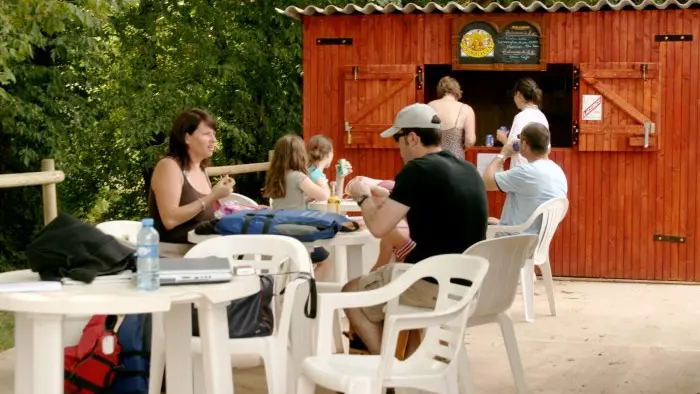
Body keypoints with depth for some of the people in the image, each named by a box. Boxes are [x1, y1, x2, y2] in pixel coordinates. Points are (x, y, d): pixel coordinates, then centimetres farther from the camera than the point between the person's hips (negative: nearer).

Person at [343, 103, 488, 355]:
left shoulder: (418, 169, -14)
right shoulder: (468, 170, 10)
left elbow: (378, 227, -13)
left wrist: (363, 197, 5)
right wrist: (393, 192, 22)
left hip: (436, 285, -8)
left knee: (351, 294, 14)